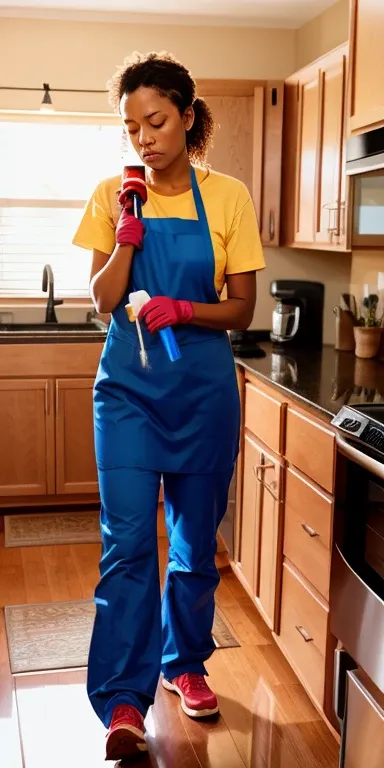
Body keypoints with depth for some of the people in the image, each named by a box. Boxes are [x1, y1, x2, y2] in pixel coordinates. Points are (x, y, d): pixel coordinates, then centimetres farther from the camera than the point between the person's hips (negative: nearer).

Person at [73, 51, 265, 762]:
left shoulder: (228, 198, -2)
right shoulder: (114, 196, 1)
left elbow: (241, 309, -1)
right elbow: (103, 299, -1)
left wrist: (182, 309, -19)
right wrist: (129, 233, -15)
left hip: (204, 387, 1)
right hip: (128, 384, 0)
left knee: (196, 539, 11)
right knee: (127, 541, -5)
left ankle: (185, 663, 33)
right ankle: (124, 700, 7)